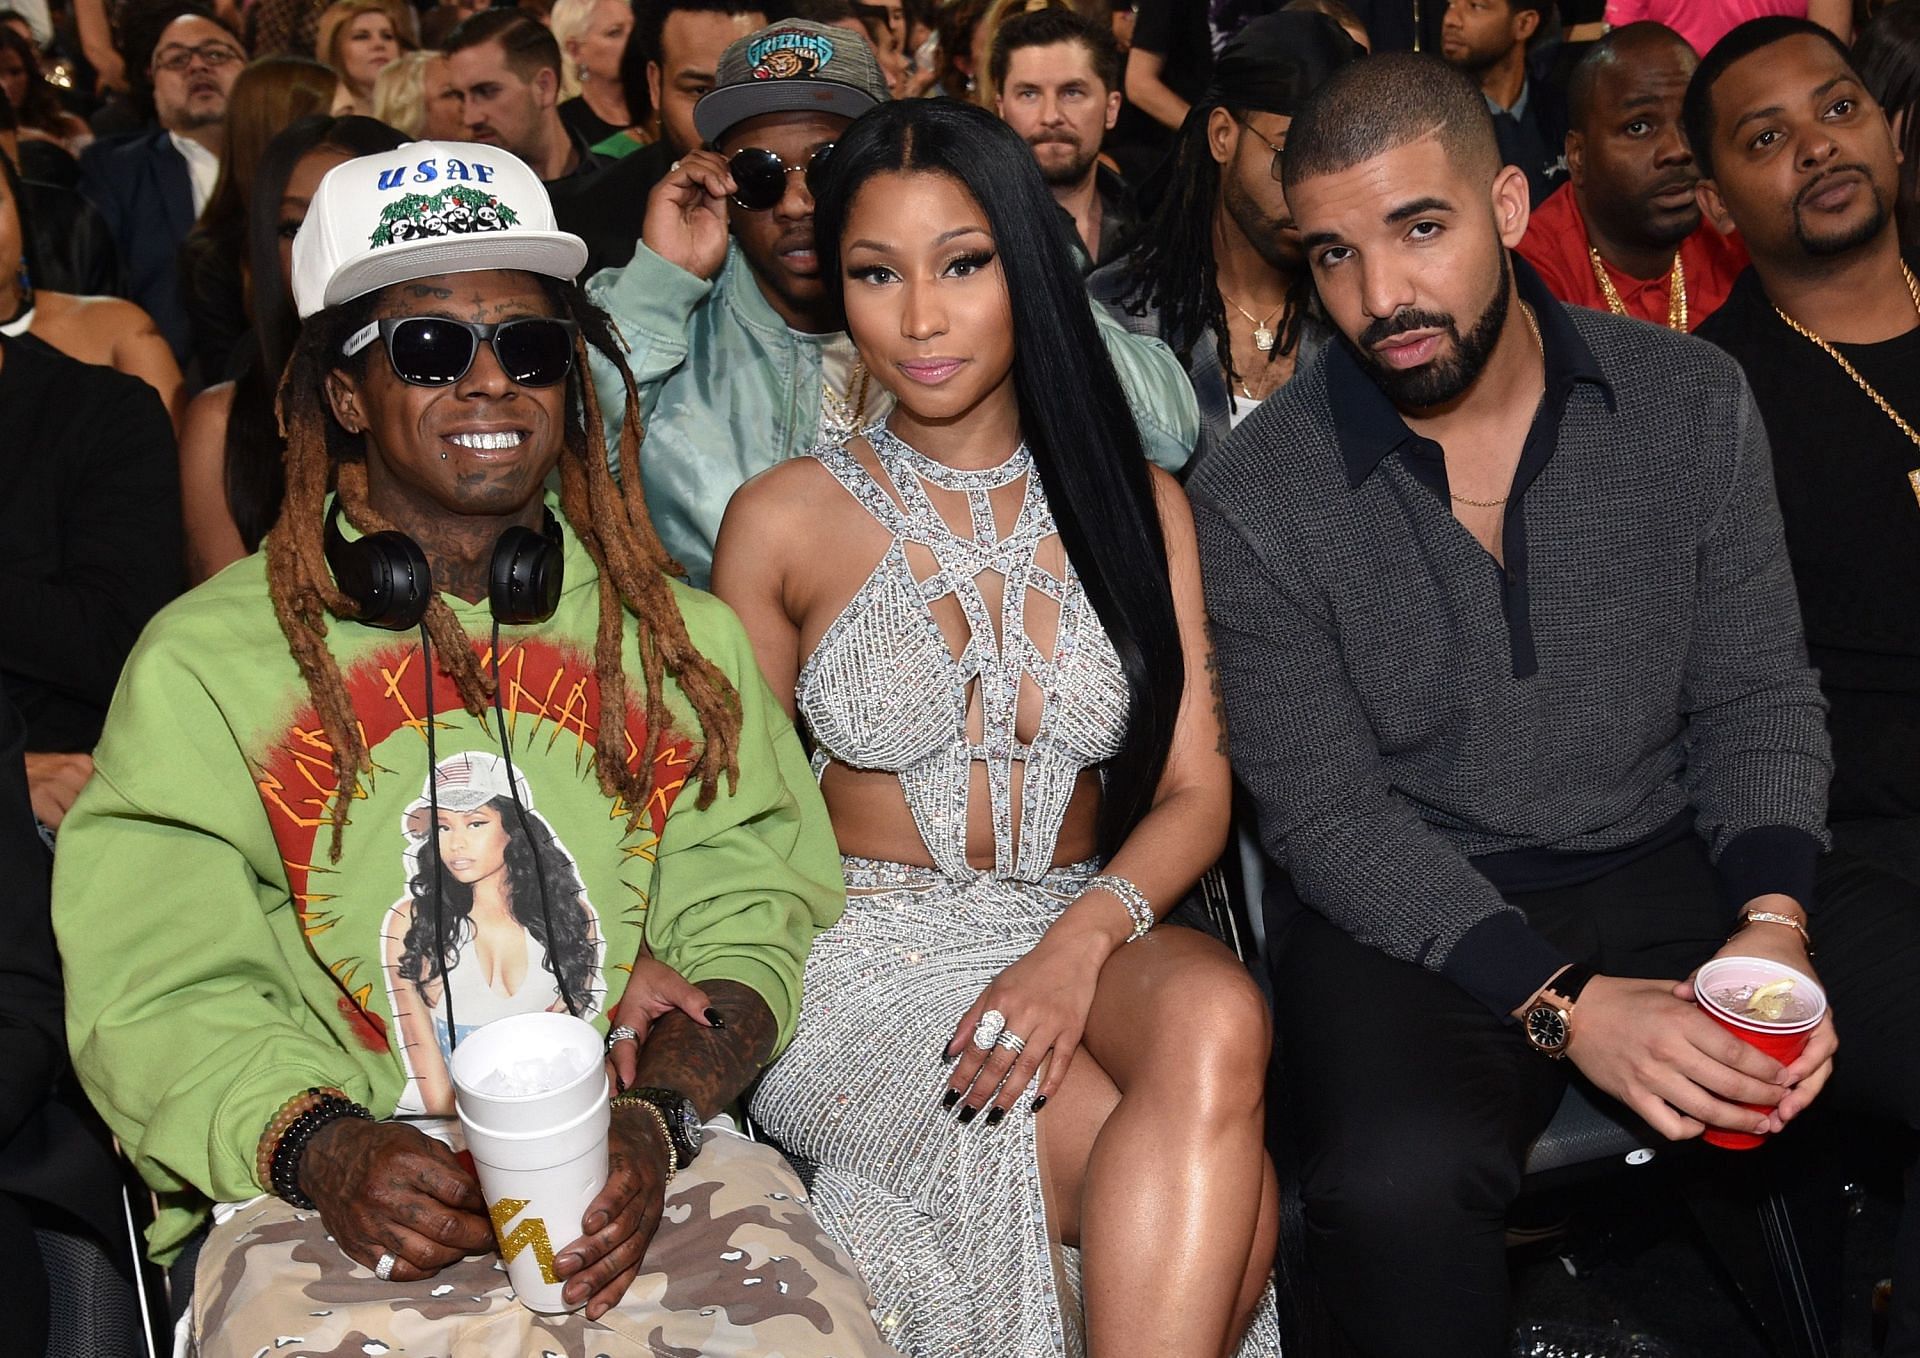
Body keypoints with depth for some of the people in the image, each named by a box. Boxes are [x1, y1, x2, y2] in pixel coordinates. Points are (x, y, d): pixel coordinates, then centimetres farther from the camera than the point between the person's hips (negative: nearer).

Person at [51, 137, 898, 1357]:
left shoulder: (683, 641, 14)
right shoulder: (206, 660, 8)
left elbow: (748, 925, 8)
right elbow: (170, 991, 2)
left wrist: (661, 1118, -11)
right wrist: (320, 1148, -17)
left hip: (646, 1162, 2)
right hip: (340, 1198, -1)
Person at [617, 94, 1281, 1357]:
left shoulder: (1134, 499, 9)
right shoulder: (785, 519, 4)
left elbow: (1194, 791, 1)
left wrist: (1082, 939, -19)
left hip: (1087, 933, 3)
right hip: (868, 952, -2)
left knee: (1217, 1013, -35)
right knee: (1222, 1210, -29)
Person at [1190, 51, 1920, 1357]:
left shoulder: (1692, 402, 1)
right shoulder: (1256, 498, -8)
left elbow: (1756, 698, 5)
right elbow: (1325, 813, -10)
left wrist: (1772, 918, -13)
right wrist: (1561, 1004, -20)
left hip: (1674, 860, 4)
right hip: (1415, 912, -3)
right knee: (1399, 1184, -34)